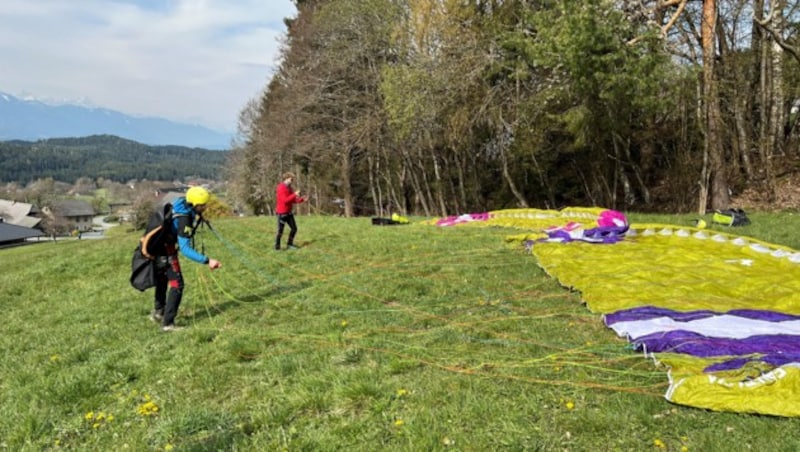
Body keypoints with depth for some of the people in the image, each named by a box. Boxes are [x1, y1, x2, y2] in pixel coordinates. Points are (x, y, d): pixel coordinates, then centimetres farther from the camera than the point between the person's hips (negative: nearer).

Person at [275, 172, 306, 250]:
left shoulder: (289, 188, 12)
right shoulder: (281, 188, -15)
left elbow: (293, 200, 15)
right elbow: (285, 200, -25)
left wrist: (302, 199, 1)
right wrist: (294, 194, -24)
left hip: (289, 212, 9)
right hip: (282, 213, -9)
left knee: (294, 228, 8)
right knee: (280, 231, -2)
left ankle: (289, 244, 20)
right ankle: (277, 247, 9)